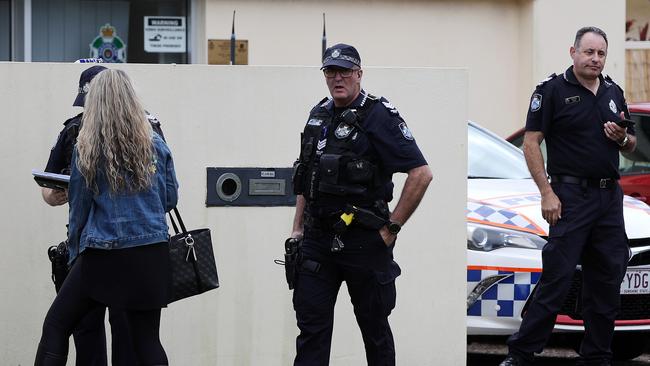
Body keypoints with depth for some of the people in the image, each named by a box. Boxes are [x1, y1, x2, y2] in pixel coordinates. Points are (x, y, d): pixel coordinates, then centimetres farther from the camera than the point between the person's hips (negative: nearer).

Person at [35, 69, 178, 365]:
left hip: (103, 256, -3)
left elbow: (79, 208, 2)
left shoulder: (87, 149, -3)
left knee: (55, 326, 5)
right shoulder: (155, 145, 4)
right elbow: (170, 198, 11)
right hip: (152, 256, 3)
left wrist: (75, 256, 14)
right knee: (146, 338, 8)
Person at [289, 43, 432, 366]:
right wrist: (298, 228, 14)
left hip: (363, 241, -6)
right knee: (311, 325, 2)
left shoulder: (378, 116, -9)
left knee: (374, 327, 8)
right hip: (317, 239, 6)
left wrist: (392, 227, -13)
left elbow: (421, 173, -15)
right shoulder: (319, 115, 12)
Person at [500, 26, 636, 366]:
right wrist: (547, 193, -15)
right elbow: (531, 143, -8)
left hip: (609, 196, 6)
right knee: (556, 278, -9)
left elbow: (631, 144, 23)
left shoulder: (613, 92, 14)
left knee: (607, 280, 7)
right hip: (571, 196, -6)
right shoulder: (553, 90, -4)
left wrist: (622, 137, -2)